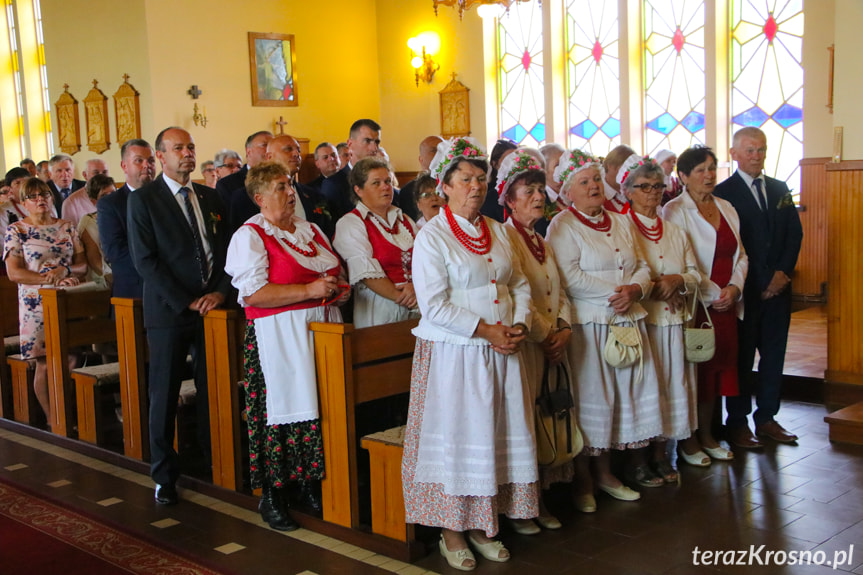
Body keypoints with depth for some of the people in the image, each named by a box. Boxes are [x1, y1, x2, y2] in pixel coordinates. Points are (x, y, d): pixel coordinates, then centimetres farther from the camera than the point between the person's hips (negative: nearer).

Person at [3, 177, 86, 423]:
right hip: (36, 305, -3)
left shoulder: (67, 228, 10)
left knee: (69, 362, 3)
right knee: (45, 365, -1)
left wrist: (65, 270, -15)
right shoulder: (16, 231, 0)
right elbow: (14, 273, -8)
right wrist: (51, 279, -17)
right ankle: (53, 421, 11)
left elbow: (82, 265, 7)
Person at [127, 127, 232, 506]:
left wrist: (220, 292, -5)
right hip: (169, 311, -4)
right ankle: (164, 475, 14)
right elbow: (145, 260, -8)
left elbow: (224, 249, 12)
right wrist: (186, 302, -12)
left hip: (211, 307, 4)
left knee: (213, 390, 6)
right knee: (164, 395, 3)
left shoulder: (209, 197, 13)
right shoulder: (143, 200, -2)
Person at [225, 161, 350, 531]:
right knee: (280, 410, -4)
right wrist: (309, 290, -19)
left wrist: (339, 289, 3)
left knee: (318, 407, 6)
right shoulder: (250, 236, -5)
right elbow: (253, 293, -16)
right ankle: (271, 495, 10)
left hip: (323, 329, 6)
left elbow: (336, 273, 27)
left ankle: (310, 485, 21)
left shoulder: (310, 230, 17)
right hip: (278, 337, -6)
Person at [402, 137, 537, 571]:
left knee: (497, 436, 9)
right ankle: (452, 532, 14)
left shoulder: (497, 230, 13)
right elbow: (433, 306, -16)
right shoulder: (432, 237, -8)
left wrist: (519, 324, -1)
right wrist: (486, 330, -16)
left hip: (500, 354, 6)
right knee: (456, 438, 0)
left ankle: (482, 526, 23)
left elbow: (520, 283, 18)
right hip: (454, 354, -6)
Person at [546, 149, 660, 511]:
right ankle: (582, 480, 11)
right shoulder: (563, 225, -4)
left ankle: (604, 473, 23)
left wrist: (635, 289, -8)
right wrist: (615, 293, -14)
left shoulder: (620, 222, 17)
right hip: (587, 324, -6)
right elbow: (571, 278, -16)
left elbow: (642, 266, 14)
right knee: (588, 397, -2)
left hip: (627, 321, 7)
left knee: (620, 393, 9)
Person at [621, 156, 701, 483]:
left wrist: (677, 280, -7)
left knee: (671, 384, 7)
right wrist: (655, 288, -13)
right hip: (638, 320, -5)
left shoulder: (676, 232, 16)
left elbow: (695, 274, 14)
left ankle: (661, 456, 20)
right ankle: (637, 462, 7)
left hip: (673, 321, 5)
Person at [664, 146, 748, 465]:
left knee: (717, 368, 10)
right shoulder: (675, 211, -7)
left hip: (727, 303, 6)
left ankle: (707, 435, 23)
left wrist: (734, 287, -4)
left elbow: (741, 254, 13)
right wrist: (712, 294, -14)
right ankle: (688, 440, 12)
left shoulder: (726, 209, 13)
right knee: (694, 370, 0)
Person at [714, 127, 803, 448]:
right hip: (747, 288, -5)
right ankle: (738, 423, 10)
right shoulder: (724, 193, -5)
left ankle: (766, 418, 20)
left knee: (774, 353, 9)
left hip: (778, 285, 6)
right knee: (742, 357, 0)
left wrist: (783, 272, -3)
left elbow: (795, 233, 11)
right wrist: (761, 282, -11)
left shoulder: (780, 189, 14)